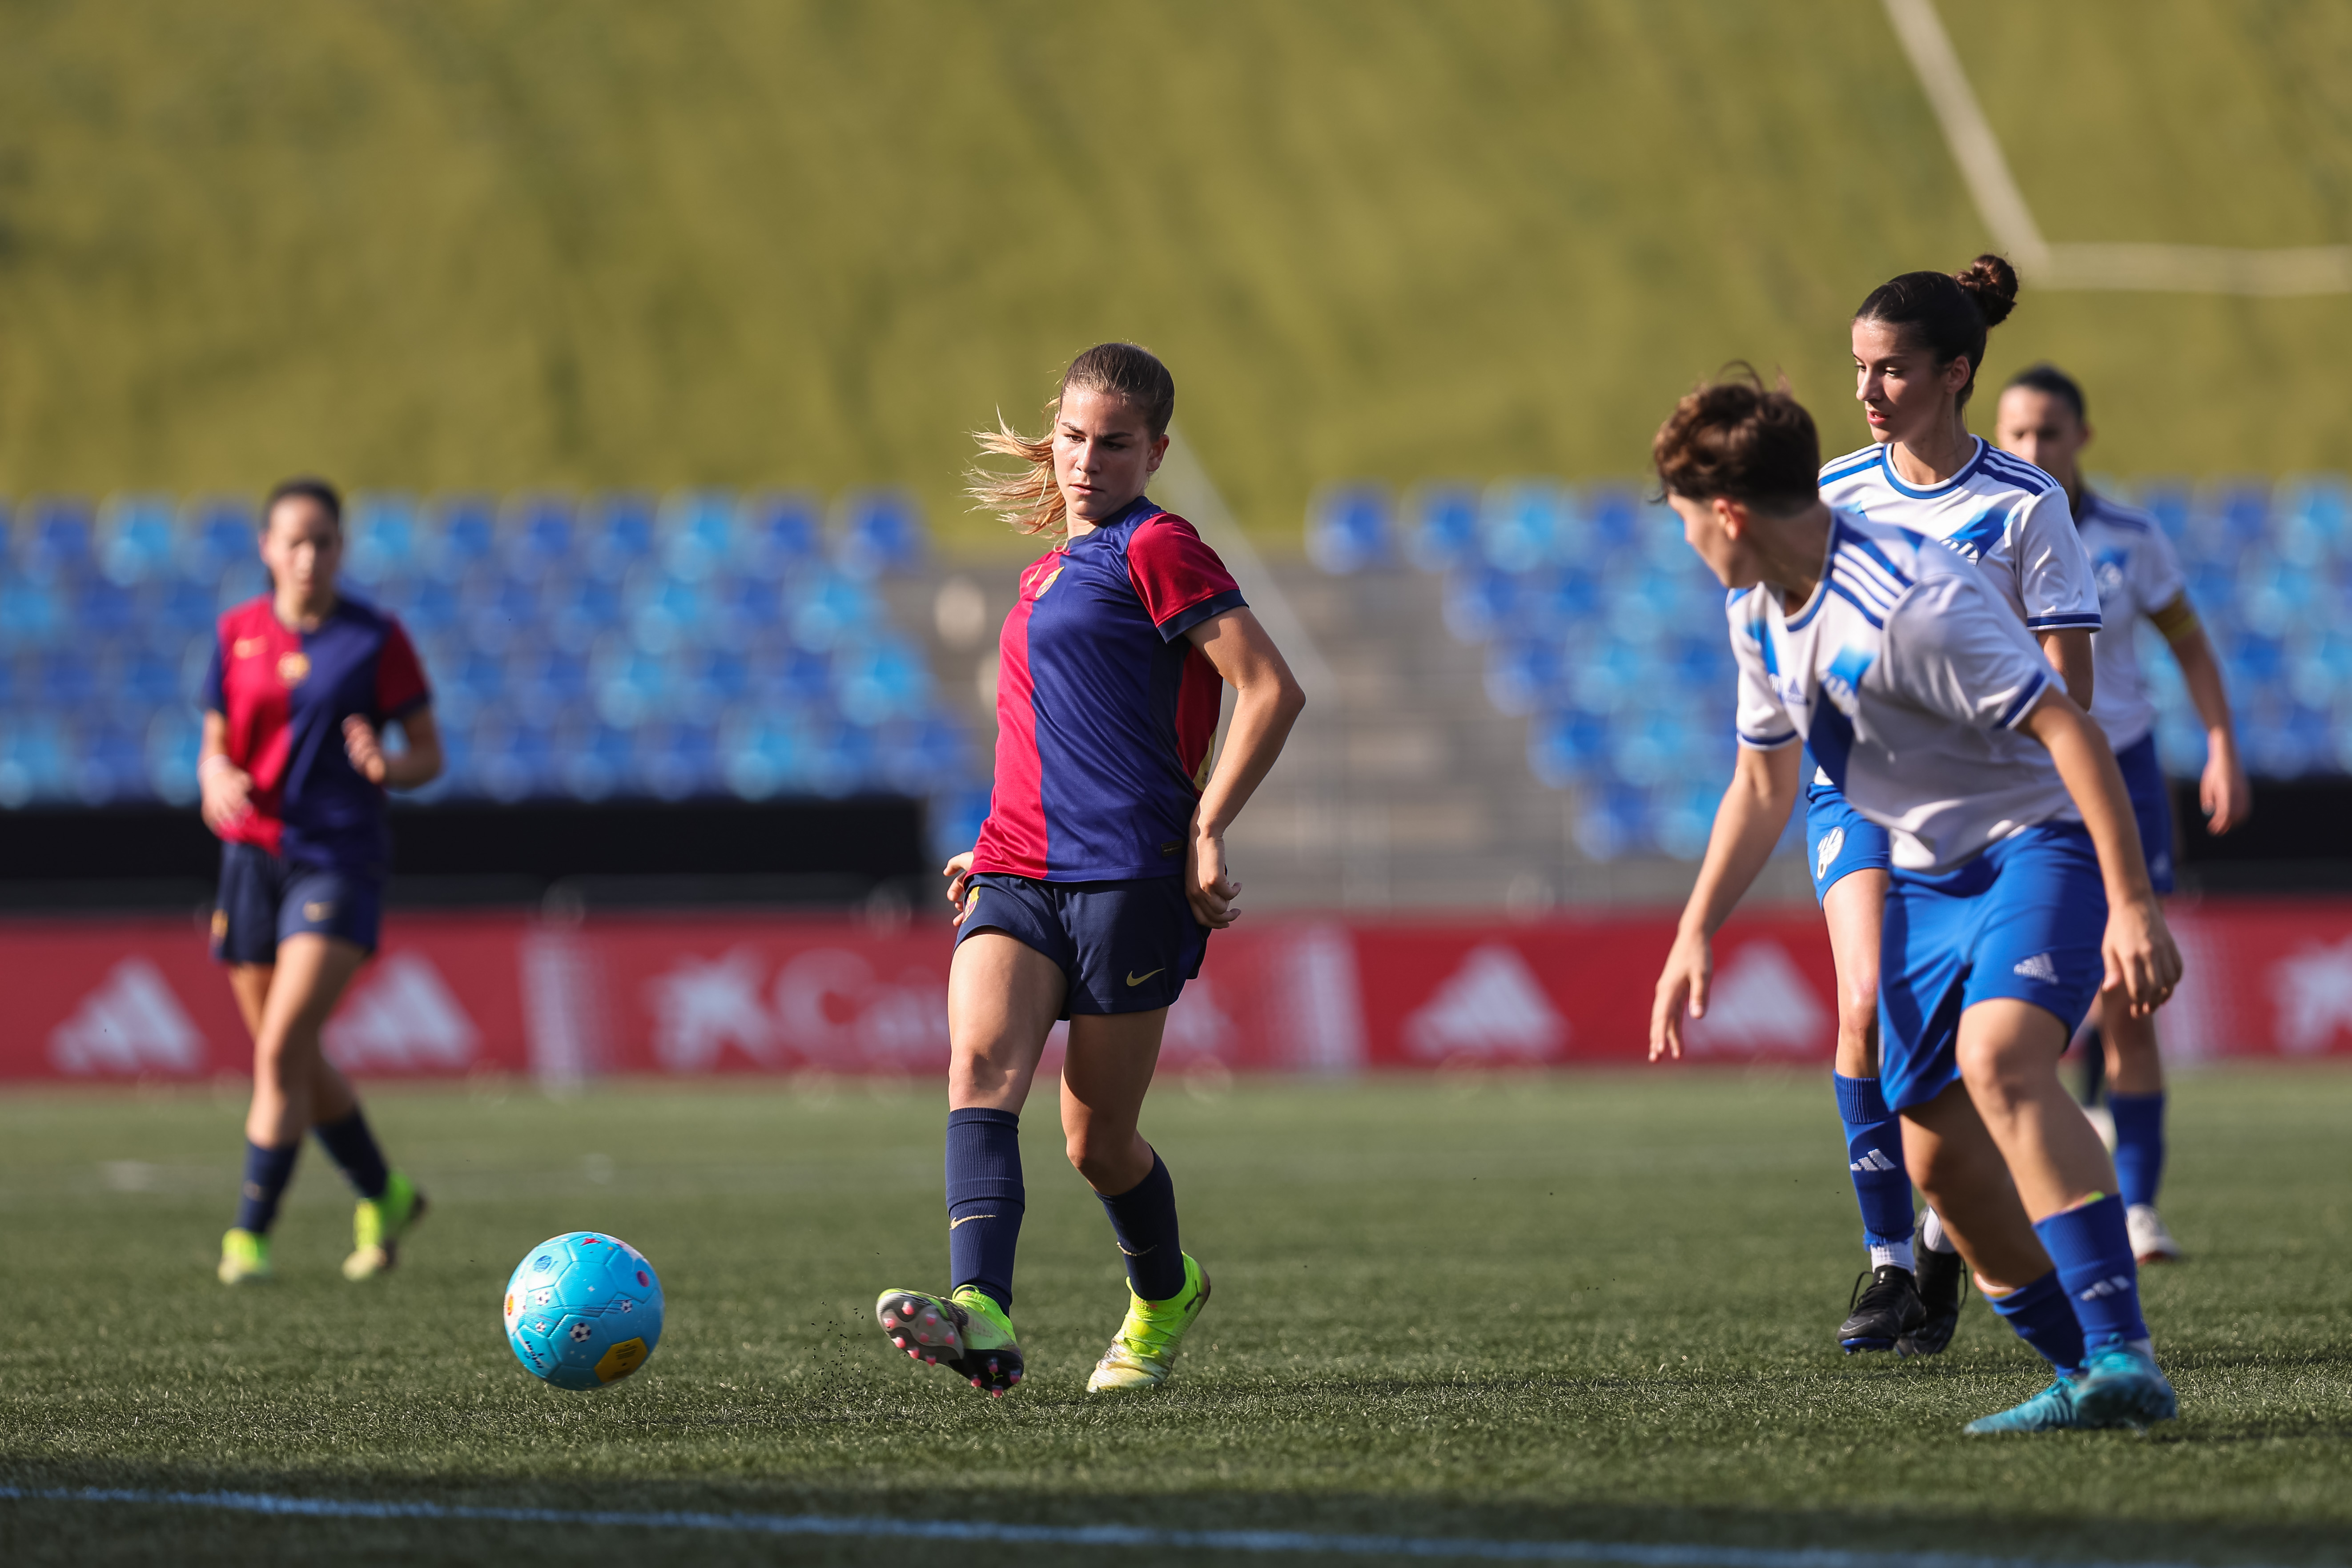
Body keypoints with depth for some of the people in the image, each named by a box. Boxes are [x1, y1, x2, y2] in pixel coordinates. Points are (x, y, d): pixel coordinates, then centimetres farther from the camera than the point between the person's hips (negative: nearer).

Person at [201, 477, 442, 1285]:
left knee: (281, 1049, -17)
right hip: (254, 855, 5)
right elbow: (216, 747, 13)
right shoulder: (238, 634, 8)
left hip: (339, 860, -5)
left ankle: (250, 1233, -13)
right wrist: (219, 780, -10)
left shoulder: (376, 639, -3)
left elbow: (431, 756, 0)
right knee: (296, 1063, 12)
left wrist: (386, 766, -22)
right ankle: (384, 1196, 33)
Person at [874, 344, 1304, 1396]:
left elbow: (1271, 690, -10)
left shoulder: (1156, 550, -3)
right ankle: (982, 1319, -36)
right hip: (1018, 877, 7)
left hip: (1127, 877, -7)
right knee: (980, 1062, -21)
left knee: (1098, 1141, 1)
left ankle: (1163, 1297, 32)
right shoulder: (1051, 572, 23)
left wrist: (1205, 831, -13)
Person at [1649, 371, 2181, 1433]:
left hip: (2040, 844, -10)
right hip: (1927, 878, 10)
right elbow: (1762, 783, 20)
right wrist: (1696, 933, 15)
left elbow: (2070, 731, -27)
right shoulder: (1761, 613, 5)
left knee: (1999, 1062, -33)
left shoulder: (1908, 603, -25)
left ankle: (2122, 1358, -40)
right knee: (1940, 1157, 5)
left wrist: (2132, 905, -32)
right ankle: (2094, 1383, 15)